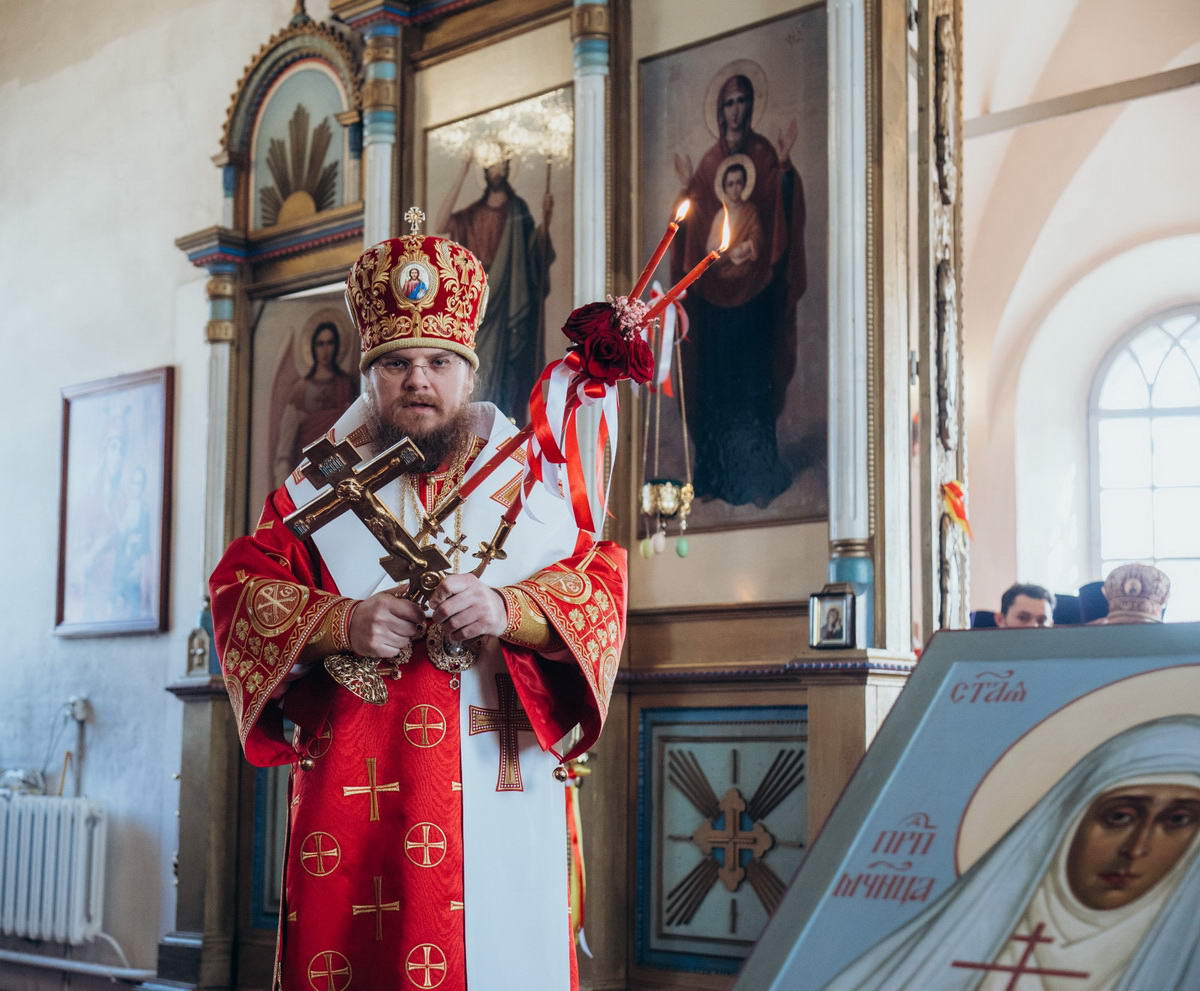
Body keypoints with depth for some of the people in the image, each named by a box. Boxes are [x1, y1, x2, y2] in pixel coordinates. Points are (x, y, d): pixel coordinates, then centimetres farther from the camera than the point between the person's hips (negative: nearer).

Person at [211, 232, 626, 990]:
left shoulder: (528, 477, 11)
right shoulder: (324, 483, 12)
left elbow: (600, 585, 1)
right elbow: (239, 591, 3)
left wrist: (510, 610, -18)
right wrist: (341, 623, -15)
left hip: (500, 780, 0)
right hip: (350, 784, 1)